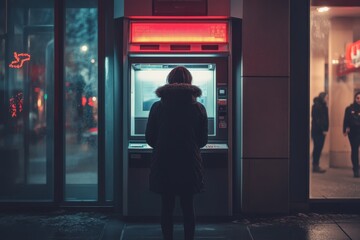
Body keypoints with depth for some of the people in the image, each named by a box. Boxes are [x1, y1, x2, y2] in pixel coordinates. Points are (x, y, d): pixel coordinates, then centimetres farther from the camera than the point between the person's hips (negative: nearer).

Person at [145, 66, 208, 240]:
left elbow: (149, 138, 1)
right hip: (189, 164, 0)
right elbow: (203, 140, 4)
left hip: (163, 163, 0)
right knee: (188, 206, 9)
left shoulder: (158, 107, -3)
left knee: (167, 206, 9)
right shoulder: (198, 108, -2)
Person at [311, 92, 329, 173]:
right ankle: (315, 166, -2)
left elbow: (325, 119, 12)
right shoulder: (316, 106, -11)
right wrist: (323, 130, -15)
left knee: (319, 148, 8)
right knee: (317, 148, -6)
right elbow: (317, 120, -15)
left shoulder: (323, 106, 15)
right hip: (317, 131, -8)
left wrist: (325, 129, 1)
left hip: (322, 131, 8)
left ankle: (316, 166, 12)